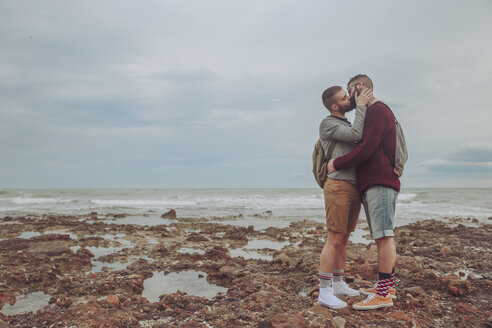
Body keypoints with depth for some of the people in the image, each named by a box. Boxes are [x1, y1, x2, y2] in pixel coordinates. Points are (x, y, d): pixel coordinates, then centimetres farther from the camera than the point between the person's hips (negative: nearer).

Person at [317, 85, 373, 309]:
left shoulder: (347, 125, 24)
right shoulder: (328, 123, -3)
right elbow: (356, 135, -17)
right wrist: (361, 106, -7)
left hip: (354, 187, 8)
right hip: (338, 186, -8)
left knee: (343, 239, 12)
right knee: (334, 240, -9)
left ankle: (338, 284, 21)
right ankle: (324, 292, -3)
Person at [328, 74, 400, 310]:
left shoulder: (378, 111, -7)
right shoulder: (372, 113, 25)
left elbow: (366, 149, -18)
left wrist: (337, 164, -9)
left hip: (380, 184, -10)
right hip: (371, 184, 10)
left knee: (384, 235, -10)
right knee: (383, 236, 10)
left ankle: (384, 294, -8)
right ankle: (387, 285, 16)